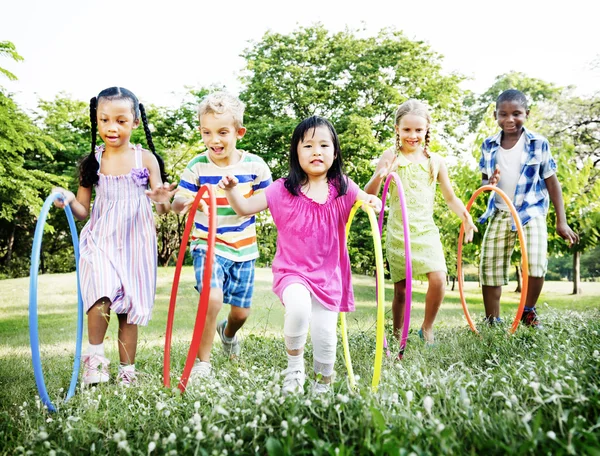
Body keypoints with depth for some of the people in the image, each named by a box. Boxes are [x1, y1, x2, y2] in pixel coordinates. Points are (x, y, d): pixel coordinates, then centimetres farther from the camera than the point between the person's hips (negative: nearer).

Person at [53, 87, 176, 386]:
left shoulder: (146, 159, -3)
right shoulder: (92, 162, 1)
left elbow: (161, 209, -2)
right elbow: (83, 212, 7)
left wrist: (163, 202, -24)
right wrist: (69, 201, -14)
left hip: (136, 243, 0)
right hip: (101, 241, 0)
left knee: (129, 308, 6)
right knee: (102, 296, -23)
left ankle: (127, 373, 21)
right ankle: (94, 356, 1)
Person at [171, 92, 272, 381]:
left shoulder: (255, 165, -9)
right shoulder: (196, 167, -12)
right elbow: (178, 202, -12)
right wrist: (183, 203, -33)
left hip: (243, 248, 3)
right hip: (207, 245, -2)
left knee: (241, 311, 12)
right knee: (213, 297, -26)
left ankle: (228, 334, 52)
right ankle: (202, 362, -4)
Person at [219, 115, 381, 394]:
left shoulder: (342, 188, -2)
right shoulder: (283, 190, -5)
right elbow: (245, 208, -2)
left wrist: (372, 201, -26)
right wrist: (232, 189, -21)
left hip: (328, 274, 2)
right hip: (292, 270, -2)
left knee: (325, 337, 6)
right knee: (299, 306, -33)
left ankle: (323, 386, 36)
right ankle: (294, 366, -4)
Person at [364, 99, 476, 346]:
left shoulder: (435, 161, 7)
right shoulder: (390, 157, 0)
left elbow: (450, 197, 13)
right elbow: (369, 195, -3)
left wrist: (465, 216, -6)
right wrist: (380, 175, -23)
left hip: (426, 230, 2)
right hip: (398, 232, -1)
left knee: (438, 278, -17)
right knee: (401, 289, 3)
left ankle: (427, 328, 8)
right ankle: (398, 339, 22)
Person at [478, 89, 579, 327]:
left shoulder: (538, 143, -6)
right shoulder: (489, 146, 1)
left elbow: (551, 181, -1)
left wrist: (561, 221, -4)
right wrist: (489, 183, -17)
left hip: (531, 212, -3)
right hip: (499, 213, 3)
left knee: (536, 264, -18)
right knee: (489, 269, 2)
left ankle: (528, 312, 7)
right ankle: (492, 321, 16)